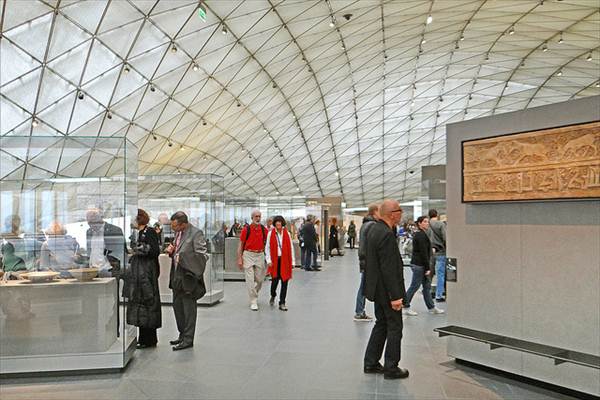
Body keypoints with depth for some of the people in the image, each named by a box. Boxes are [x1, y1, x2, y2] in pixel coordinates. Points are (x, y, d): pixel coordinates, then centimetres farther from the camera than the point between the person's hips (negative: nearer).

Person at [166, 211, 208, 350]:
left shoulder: (196, 233, -16)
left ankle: (188, 339, 12)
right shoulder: (178, 233, 9)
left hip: (188, 277, -9)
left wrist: (182, 258, -20)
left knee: (189, 309, 1)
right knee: (177, 306, 17)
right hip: (177, 276, 9)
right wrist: (172, 251, 2)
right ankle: (182, 335, 32)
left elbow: (202, 255, -19)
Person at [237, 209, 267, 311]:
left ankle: (254, 293, 38)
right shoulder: (246, 229, -4)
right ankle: (253, 302, 3)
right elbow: (241, 244, -1)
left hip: (260, 255, 3)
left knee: (260, 279, 10)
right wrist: (239, 259, -7)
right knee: (250, 280, -4)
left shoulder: (264, 229, 3)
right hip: (248, 255, -3)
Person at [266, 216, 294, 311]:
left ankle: (282, 303, 9)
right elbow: (267, 248, 2)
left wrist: (292, 262, 4)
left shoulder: (287, 234, 4)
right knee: (275, 280, 2)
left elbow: (290, 248, 6)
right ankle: (273, 296, 35)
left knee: (285, 281, 0)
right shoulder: (270, 233, 0)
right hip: (275, 260, -1)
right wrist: (269, 260, -6)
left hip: (285, 260, 1)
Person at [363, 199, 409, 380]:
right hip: (387, 290, -10)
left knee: (381, 324, 19)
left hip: (377, 288, 10)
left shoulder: (374, 229, 7)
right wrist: (395, 296, -21)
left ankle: (371, 363, 27)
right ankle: (391, 368, 15)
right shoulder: (387, 234, -23)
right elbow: (388, 269, -25)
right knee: (394, 327, 4)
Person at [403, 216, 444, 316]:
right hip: (419, 265, -10)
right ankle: (405, 307, 7)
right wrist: (428, 268, -18)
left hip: (419, 264, 10)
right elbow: (424, 253, -20)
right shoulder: (421, 235, -17)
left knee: (427, 286, 13)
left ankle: (431, 307, 20)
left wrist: (427, 267, 21)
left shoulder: (419, 234, 15)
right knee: (414, 286, -2)